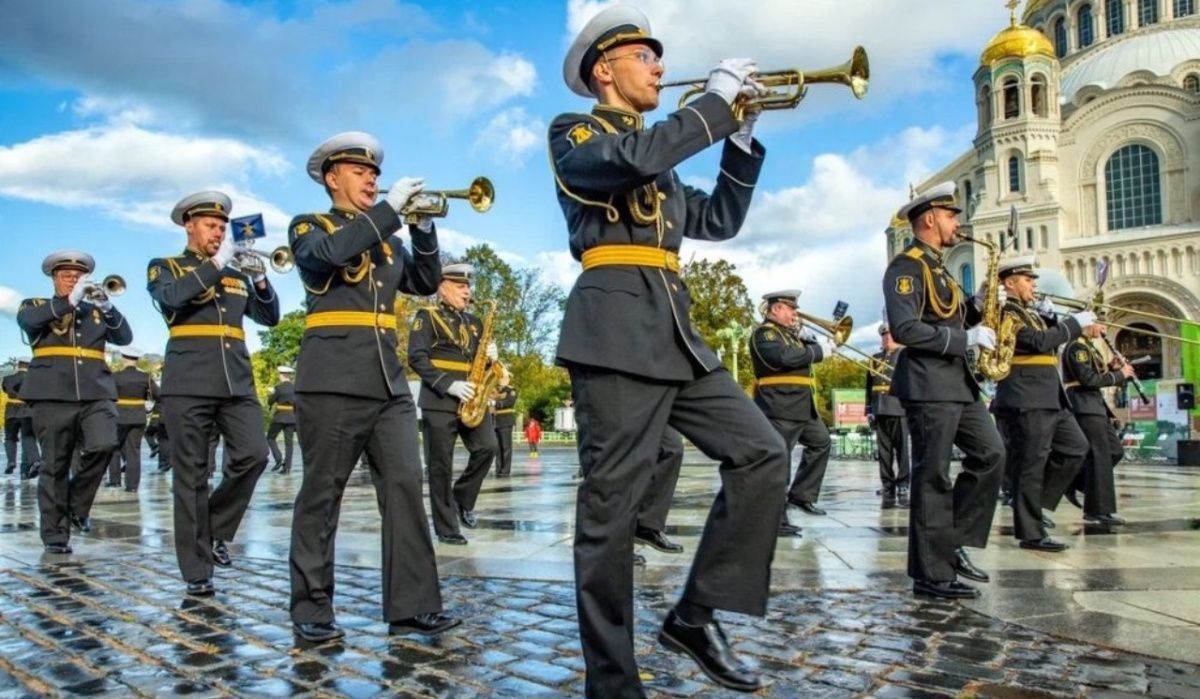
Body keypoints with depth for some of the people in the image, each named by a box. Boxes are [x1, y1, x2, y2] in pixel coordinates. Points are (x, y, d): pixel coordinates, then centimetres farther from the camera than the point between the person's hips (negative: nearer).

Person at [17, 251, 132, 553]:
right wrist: (70, 300, -19)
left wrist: (107, 307, -12)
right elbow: (26, 319, -9)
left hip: (95, 393, 1)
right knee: (55, 465, 0)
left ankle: (77, 504, 3)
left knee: (103, 445, -21)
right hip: (52, 395, -1)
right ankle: (55, 535, 9)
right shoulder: (37, 306, 15)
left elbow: (125, 337, 5)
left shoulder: (96, 311, 20)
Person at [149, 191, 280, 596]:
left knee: (253, 456, -11)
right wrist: (215, 265, -15)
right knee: (191, 477, -1)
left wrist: (260, 279, -3)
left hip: (238, 382, 4)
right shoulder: (165, 267, 10)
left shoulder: (236, 273, 20)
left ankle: (216, 530, 13)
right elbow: (171, 298, -13)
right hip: (189, 384, -3)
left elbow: (269, 317, 12)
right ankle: (197, 571, 6)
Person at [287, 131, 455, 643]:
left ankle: (413, 606, 2)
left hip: (389, 381, 5)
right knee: (321, 494, 0)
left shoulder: (386, 238, 23)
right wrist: (390, 208, -15)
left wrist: (422, 227, 0)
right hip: (333, 380, -5)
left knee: (405, 487, -2)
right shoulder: (309, 227, 7)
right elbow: (329, 253, -17)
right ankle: (311, 610, 11)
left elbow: (426, 284, 11)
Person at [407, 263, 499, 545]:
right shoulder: (426, 317, 1)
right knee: (441, 465, -1)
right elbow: (417, 358, -10)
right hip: (440, 400, -5)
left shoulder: (474, 322, 19)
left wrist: (490, 356, -1)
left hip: (472, 398, 5)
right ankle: (446, 528, 7)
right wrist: (449, 384, -19)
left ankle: (462, 498, 15)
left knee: (487, 447, -8)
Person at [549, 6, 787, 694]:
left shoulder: (661, 155, 28)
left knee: (763, 453, -1)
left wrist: (742, 138, 13)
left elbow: (719, 220, 22)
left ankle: (696, 615, 9)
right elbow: (633, 160, -17)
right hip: (617, 331, -8)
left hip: (677, 333, 8)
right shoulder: (573, 134, 5)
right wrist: (715, 101, -7)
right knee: (611, 502, -5)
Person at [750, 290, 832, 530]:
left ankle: (801, 495, 27)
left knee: (821, 444, 21)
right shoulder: (764, 333, -9)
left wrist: (809, 338, 0)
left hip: (803, 406, 10)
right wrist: (810, 352, -9)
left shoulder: (790, 333, 21)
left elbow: (817, 353, 19)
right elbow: (784, 358, -26)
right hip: (779, 408, -10)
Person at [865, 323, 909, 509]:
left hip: (900, 409, -3)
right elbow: (869, 386, 17)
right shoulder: (875, 358, 19)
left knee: (902, 450, -5)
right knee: (884, 452, 2)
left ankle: (903, 489, -3)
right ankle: (888, 491, 5)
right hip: (880, 410, 3)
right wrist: (869, 409, 8)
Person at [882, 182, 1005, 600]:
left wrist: (976, 307, 5)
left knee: (991, 453, 10)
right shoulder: (906, 266, -10)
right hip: (927, 386, -10)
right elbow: (904, 329, -22)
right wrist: (966, 339, -19)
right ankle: (932, 574, 2)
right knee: (933, 478, -6)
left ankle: (953, 542, 17)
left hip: (957, 381, 10)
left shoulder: (937, 267, 21)